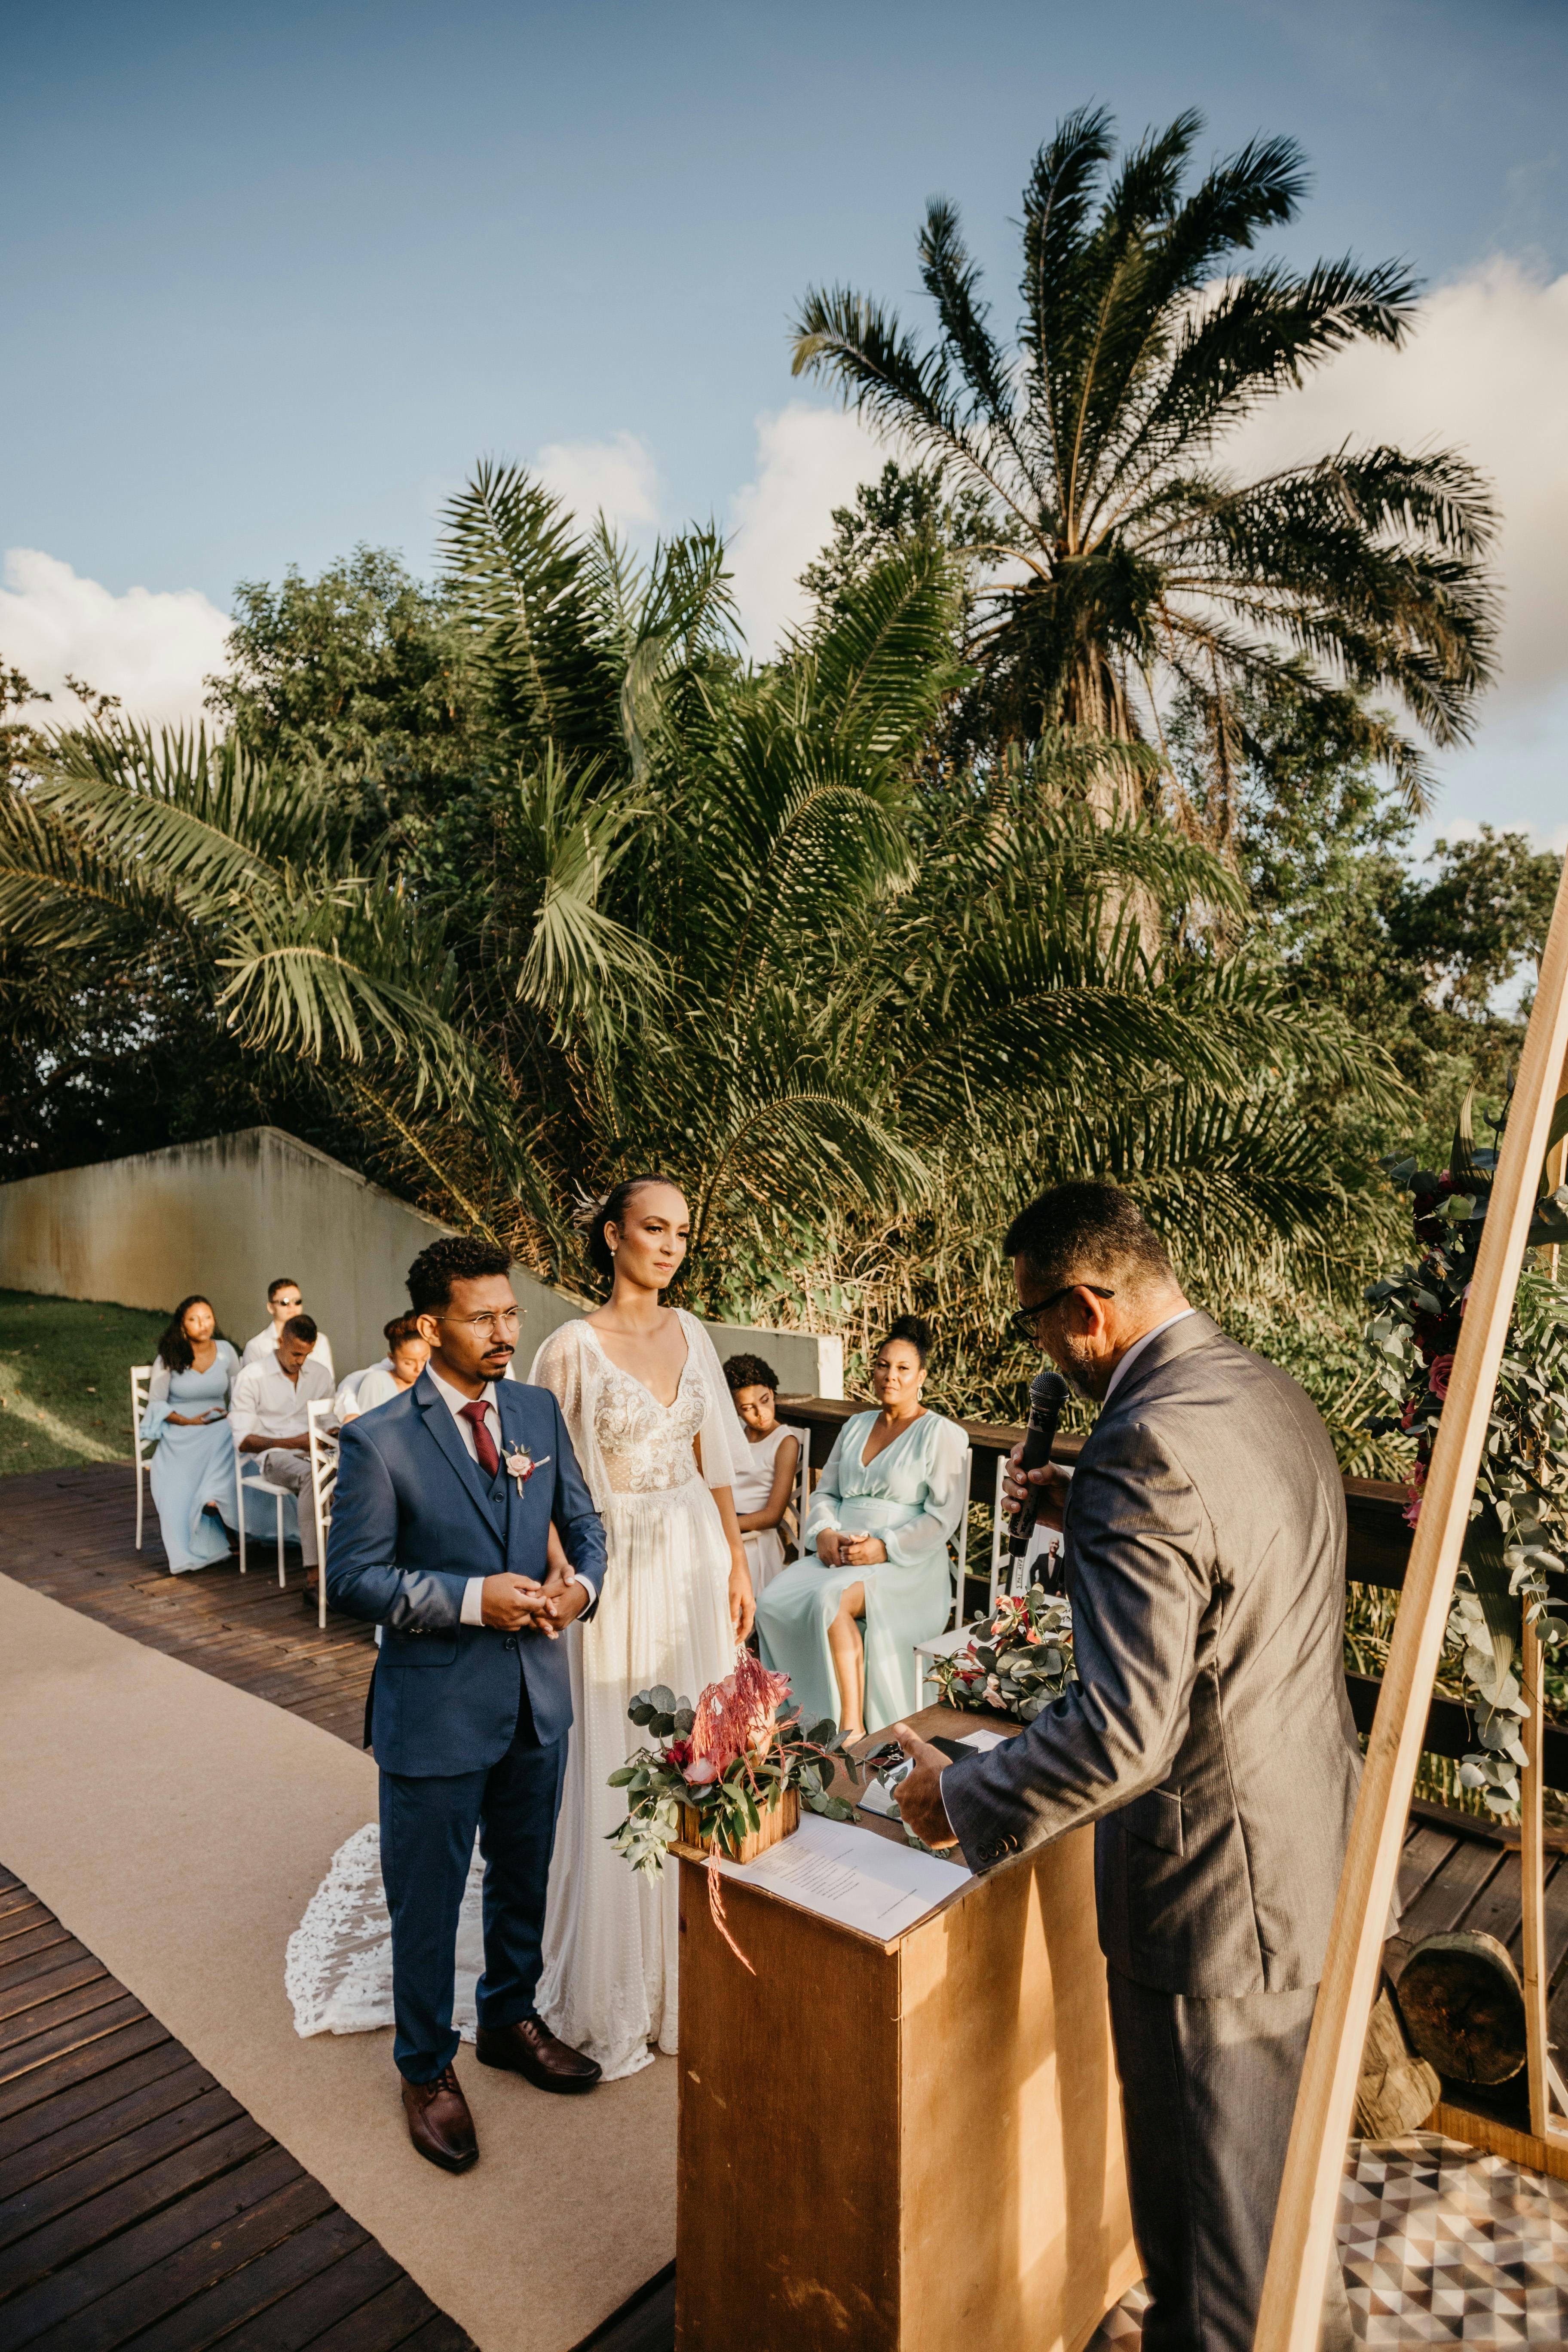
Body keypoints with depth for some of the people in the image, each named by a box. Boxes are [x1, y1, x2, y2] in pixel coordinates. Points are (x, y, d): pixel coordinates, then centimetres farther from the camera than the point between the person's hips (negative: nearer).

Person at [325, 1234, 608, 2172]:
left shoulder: (540, 1411, -2)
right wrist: (472, 1600, -23)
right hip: (435, 1708, -4)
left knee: (524, 1880, 24)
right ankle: (428, 2067, 40)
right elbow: (353, 1576, -14)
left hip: (538, 1696, 5)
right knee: (428, 1900, 15)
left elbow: (584, 1520, 7)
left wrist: (580, 1583, -14)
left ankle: (511, 2021, 49)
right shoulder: (379, 1440, -16)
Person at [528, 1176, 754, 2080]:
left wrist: (737, 1562, 8)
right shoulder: (574, 1346, -12)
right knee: (622, 1768, 6)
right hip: (620, 1566, -5)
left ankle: (694, 1964, 35)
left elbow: (715, 1462, 9)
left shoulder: (691, 1333, 4)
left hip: (697, 1558, 5)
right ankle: (618, 1987, 28)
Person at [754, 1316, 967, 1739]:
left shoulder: (942, 1434, 0)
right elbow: (826, 1491, 19)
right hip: (839, 1556, 6)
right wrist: (825, 1532, -3)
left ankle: (853, 1729, -25)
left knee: (832, 1599, -35)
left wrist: (884, 1548, -17)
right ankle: (797, 1714, -17)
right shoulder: (856, 1426, 19)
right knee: (773, 1603, -23)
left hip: (904, 1567, -6)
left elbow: (943, 1517, -8)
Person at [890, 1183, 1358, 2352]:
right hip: (1317, 1840, 9)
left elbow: (1123, 1730, -32)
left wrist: (961, 1795, -18)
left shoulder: (1146, 1445, -30)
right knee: (1283, 2157, 31)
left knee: (1212, 2208, 15)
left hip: (1216, 1883, -9)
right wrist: (1086, 1519, 12)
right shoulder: (1276, 1393, 0)